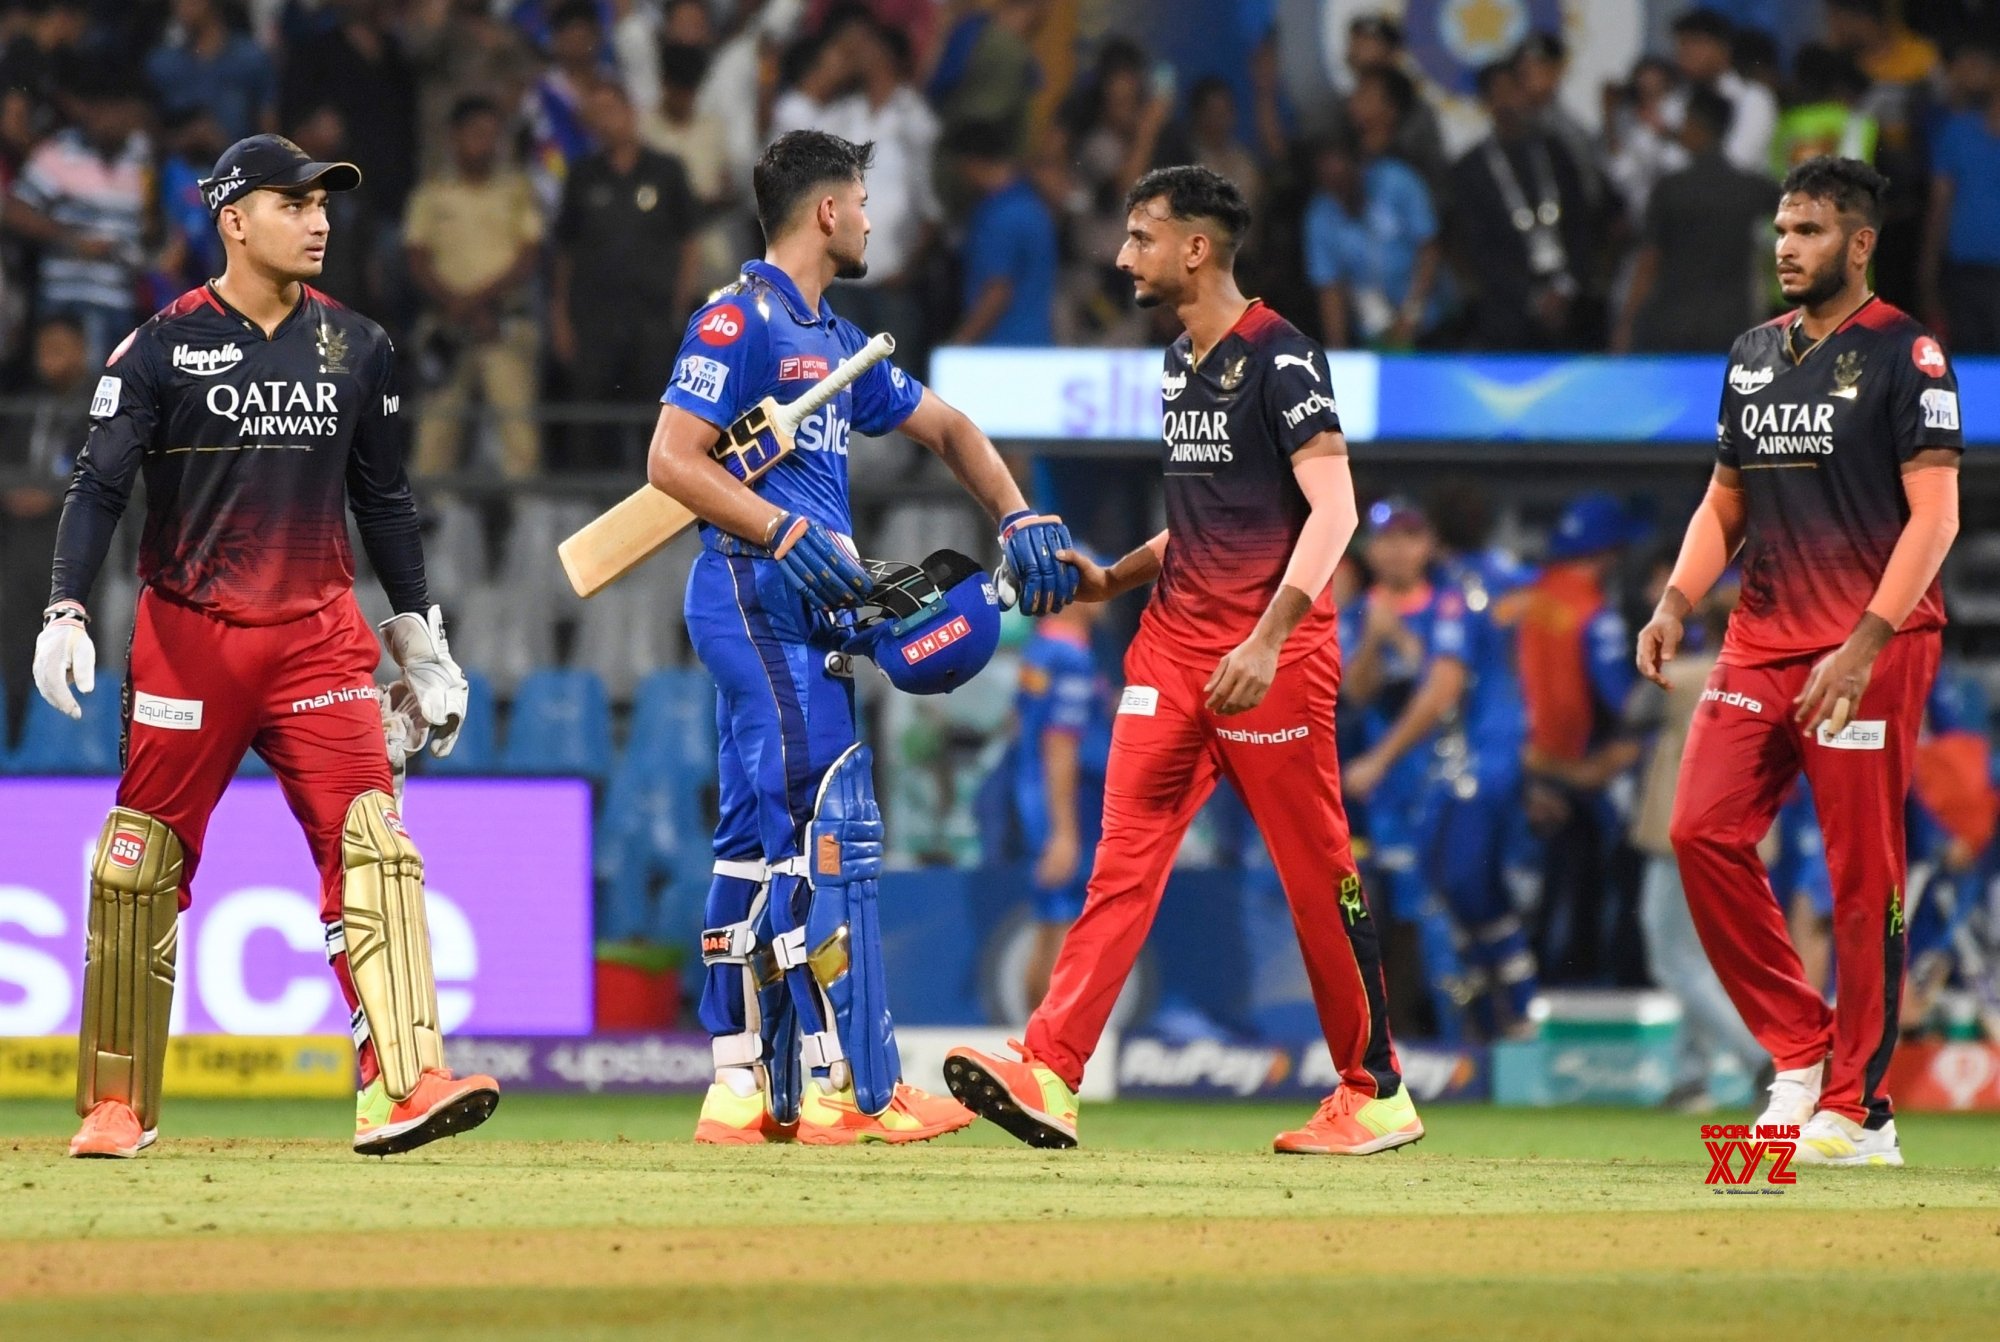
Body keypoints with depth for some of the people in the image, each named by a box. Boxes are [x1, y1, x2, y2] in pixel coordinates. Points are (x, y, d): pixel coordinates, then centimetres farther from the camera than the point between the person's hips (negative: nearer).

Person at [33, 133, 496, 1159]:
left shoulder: (355, 347, 8)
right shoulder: (164, 346, -3)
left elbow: (383, 499, 16)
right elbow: (98, 487, -7)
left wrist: (419, 640, 15)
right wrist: (65, 612, -20)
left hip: (317, 633, 2)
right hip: (186, 637, -2)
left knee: (372, 844, -13)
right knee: (140, 865, 1)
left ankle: (404, 1083, -21)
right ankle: (116, 1107, 14)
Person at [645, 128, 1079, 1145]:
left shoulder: (833, 341, 21)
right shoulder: (741, 318, -7)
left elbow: (942, 427, 29)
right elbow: (671, 459, -15)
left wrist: (1019, 521, 15)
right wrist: (787, 534, -23)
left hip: (803, 611, 10)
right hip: (754, 595, -10)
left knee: (759, 839, 9)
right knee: (824, 831, -12)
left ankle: (743, 1091, 11)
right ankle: (853, 1088, -13)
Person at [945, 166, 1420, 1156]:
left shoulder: (1279, 358, -10)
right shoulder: (1179, 365, 16)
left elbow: (1332, 510, -18)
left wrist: (1267, 639, -27)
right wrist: (1110, 581, 15)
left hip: (1275, 654, -8)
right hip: (1175, 637, 8)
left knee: (1317, 871, 0)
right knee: (1126, 852, -4)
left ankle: (1375, 1094, 12)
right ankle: (1048, 1076, -15)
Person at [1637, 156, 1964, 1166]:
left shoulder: (1904, 354, -5)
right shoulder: (1754, 356, 16)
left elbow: (1934, 515, -11)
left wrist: (1865, 644, -20)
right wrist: (1677, 601, 5)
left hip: (1873, 645, -7)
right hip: (1762, 638, 7)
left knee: (1864, 873, -5)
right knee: (1704, 830, -6)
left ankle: (1858, 1110, 1)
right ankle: (1798, 1050, 7)